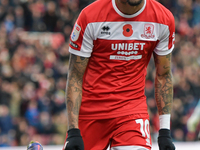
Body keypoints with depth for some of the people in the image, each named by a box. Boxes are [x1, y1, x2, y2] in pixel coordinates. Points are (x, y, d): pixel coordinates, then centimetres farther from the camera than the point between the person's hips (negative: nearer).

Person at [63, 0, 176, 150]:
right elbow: (75, 77, -6)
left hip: (133, 107, 0)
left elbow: (163, 75, 7)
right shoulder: (90, 17, -10)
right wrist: (73, 130, -13)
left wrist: (165, 130, 4)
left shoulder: (163, 18, -3)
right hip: (90, 109, 0)